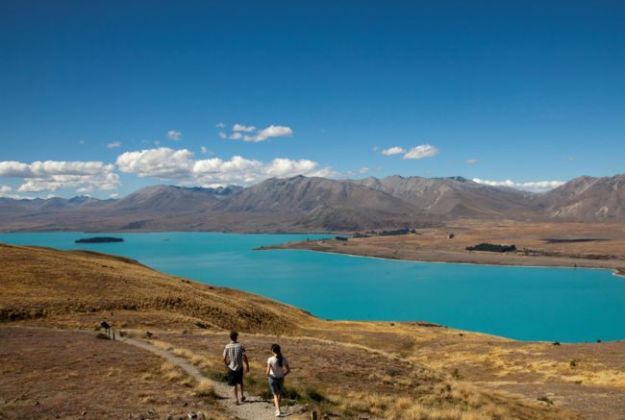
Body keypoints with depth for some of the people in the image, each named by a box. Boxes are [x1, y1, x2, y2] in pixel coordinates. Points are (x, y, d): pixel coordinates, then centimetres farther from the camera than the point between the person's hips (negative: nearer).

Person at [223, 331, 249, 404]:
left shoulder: (227, 347, -9)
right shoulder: (240, 346, -11)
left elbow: (224, 358, -8)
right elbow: (245, 357, -12)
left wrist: (227, 364, 12)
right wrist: (247, 366, -2)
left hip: (231, 368, 0)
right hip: (239, 367, 0)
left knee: (235, 384, 10)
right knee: (240, 382, 25)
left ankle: (237, 399, 8)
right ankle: (242, 395, 24)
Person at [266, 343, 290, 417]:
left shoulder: (270, 359, -20)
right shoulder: (284, 359, -11)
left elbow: (268, 371, -23)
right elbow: (288, 370, -7)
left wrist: (268, 375, -1)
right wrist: (283, 375, 9)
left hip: (273, 379, -3)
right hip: (281, 379, 3)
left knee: (275, 395, 12)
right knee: (280, 394, 25)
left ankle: (278, 411, -2)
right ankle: (277, 409, 36)